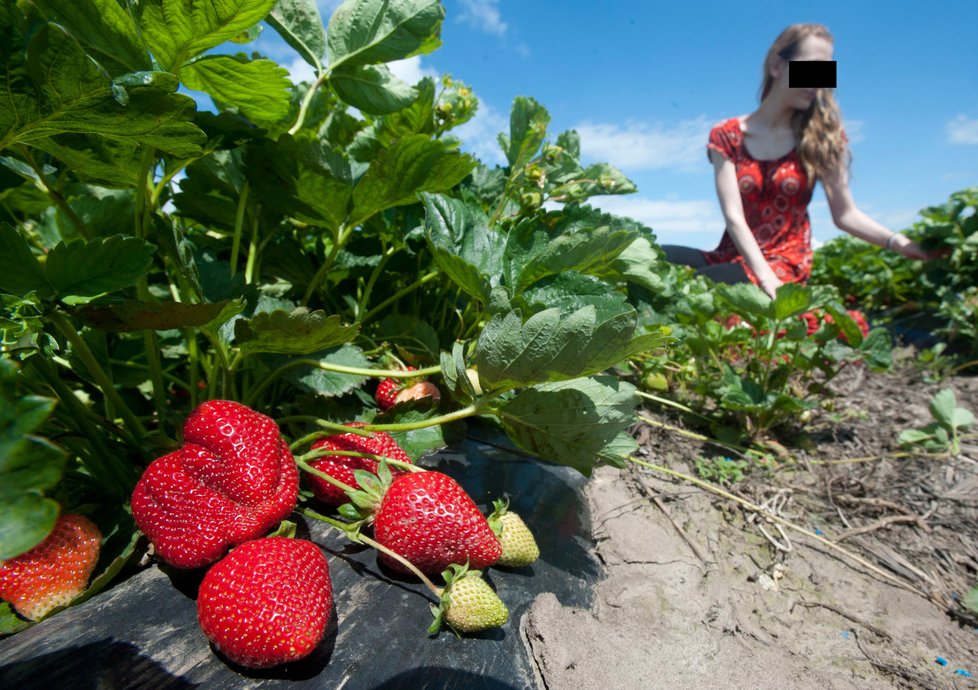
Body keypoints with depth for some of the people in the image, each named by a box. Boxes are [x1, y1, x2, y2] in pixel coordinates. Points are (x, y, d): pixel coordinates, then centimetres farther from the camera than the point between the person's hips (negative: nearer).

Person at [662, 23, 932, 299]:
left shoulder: (823, 135, 6)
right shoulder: (727, 135, 3)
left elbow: (845, 215, 5)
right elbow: (734, 217, -9)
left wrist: (899, 243, -14)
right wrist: (766, 277, -21)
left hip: (786, 263, -1)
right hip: (732, 257, 2)